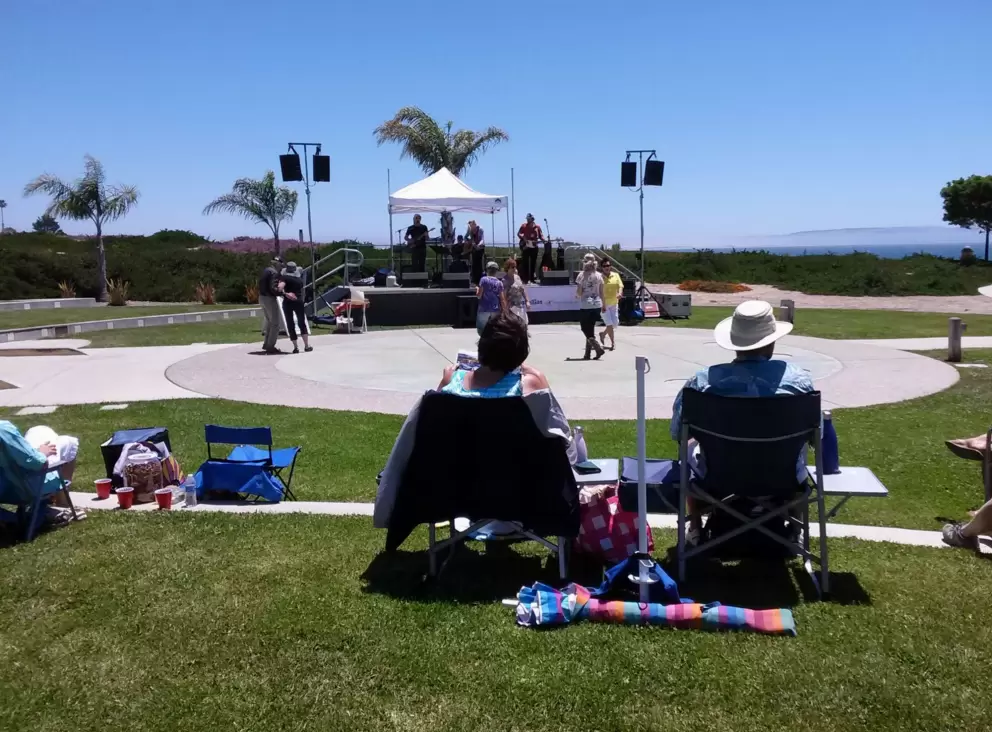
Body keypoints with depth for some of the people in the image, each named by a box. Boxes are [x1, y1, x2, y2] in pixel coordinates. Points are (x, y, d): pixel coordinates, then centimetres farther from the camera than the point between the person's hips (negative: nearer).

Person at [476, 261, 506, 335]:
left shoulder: (484, 280, -3)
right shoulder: (499, 282, 6)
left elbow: (479, 295, -7)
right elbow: (502, 299, 2)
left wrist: (477, 289, 14)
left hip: (484, 309, -3)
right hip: (496, 310, 3)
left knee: (481, 330, 1)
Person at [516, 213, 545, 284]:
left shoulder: (537, 227, 7)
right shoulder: (523, 226, 2)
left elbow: (540, 235, 9)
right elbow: (518, 233, 3)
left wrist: (543, 240, -10)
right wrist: (523, 238, -14)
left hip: (534, 246, 3)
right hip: (525, 246, -3)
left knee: (533, 262, 7)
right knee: (526, 262, -5)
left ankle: (532, 278, 15)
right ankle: (526, 278, -4)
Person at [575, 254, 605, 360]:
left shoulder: (582, 275, -8)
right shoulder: (599, 275, 4)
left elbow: (579, 293, -9)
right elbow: (601, 293, 7)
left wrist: (577, 295, 13)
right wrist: (603, 305, 17)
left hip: (585, 306, -5)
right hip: (597, 305, 5)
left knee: (586, 330, 5)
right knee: (590, 329, 13)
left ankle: (598, 348, -12)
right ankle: (587, 354, 14)